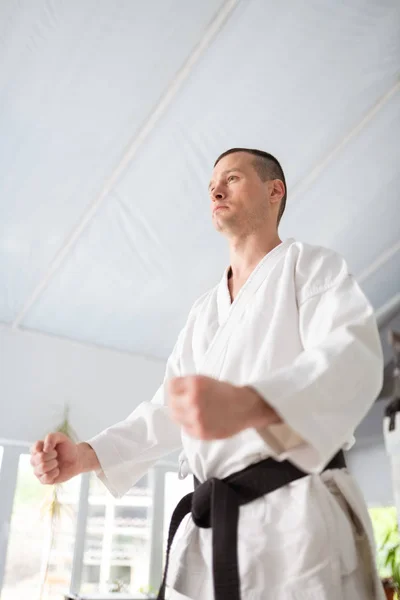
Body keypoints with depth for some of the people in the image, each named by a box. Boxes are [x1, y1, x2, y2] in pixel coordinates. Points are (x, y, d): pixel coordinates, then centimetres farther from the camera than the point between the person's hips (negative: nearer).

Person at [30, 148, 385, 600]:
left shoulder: (311, 266, 0)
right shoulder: (203, 310, 19)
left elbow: (353, 354, -20)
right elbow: (167, 410, 17)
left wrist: (248, 405, -40)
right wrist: (87, 455, 2)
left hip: (297, 512, -5)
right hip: (209, 529, 6)